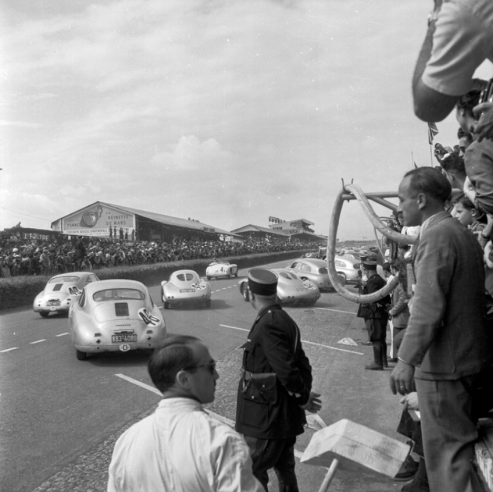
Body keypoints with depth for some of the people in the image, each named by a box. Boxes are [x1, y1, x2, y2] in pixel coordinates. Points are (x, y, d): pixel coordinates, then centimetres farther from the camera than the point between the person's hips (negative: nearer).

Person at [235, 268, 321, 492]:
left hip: (266, 417, -10)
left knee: (251, 473, 1)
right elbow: (301, 362, 10)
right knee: (284, 468, 21)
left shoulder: (268, 324, -21)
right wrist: (304, 393, 4)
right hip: (283, 415, 10)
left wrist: (302, 398, -11)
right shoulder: (283, 319, 8)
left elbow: (286, 369, -25)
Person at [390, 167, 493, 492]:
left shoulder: (436, 236, -18)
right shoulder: (463, 233, 13)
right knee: (461, 443, 21)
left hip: (444, 366, -10)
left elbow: (428, 306, -25)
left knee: (448, 450, -2)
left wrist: (407, 361, -25)